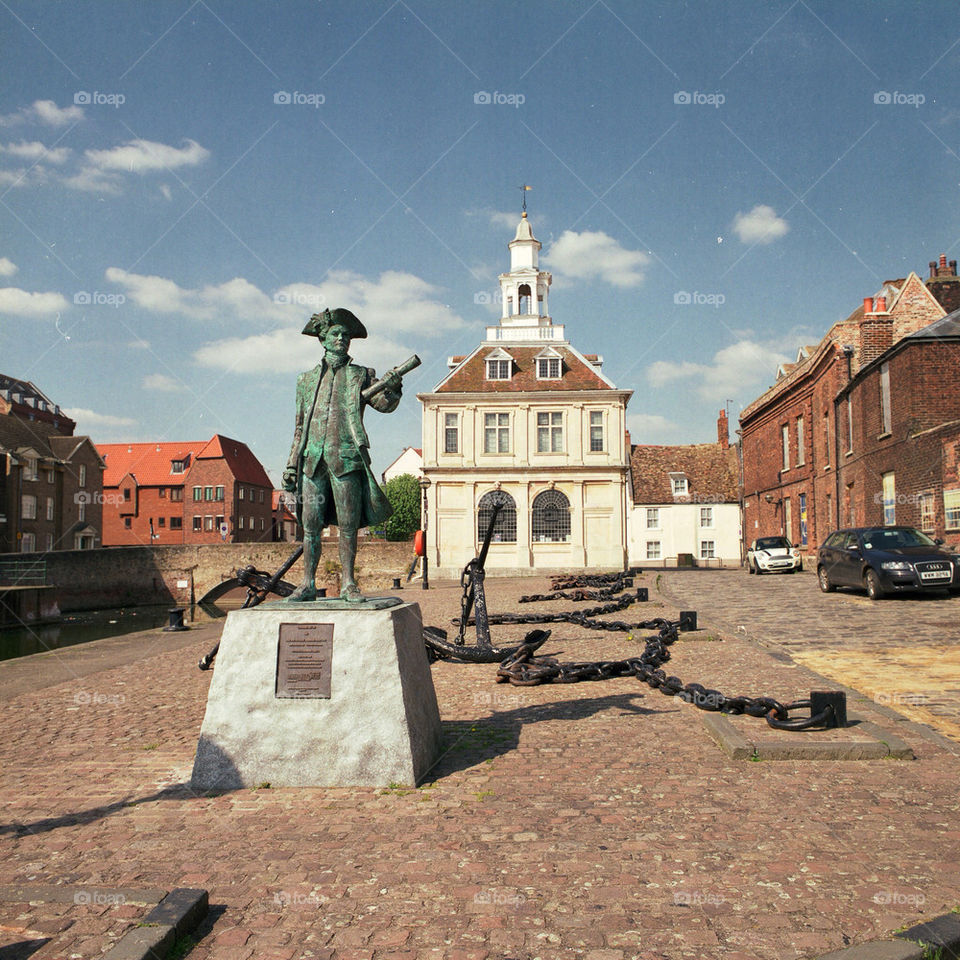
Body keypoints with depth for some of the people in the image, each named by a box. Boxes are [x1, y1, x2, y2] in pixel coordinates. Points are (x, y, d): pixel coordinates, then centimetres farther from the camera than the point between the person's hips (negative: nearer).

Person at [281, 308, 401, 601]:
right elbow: (300, 426, 19)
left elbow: (383, 404, -4)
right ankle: (308, 584, 10)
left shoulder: (360, 375, 11)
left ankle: (348, 583, 8)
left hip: (346, 458, -2)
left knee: (348, 525, -1)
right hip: (313, 459, 2)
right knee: (310, 524, 2)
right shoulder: (307, 379, 18)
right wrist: (291, 464, 14)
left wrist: (391, 388, -26)